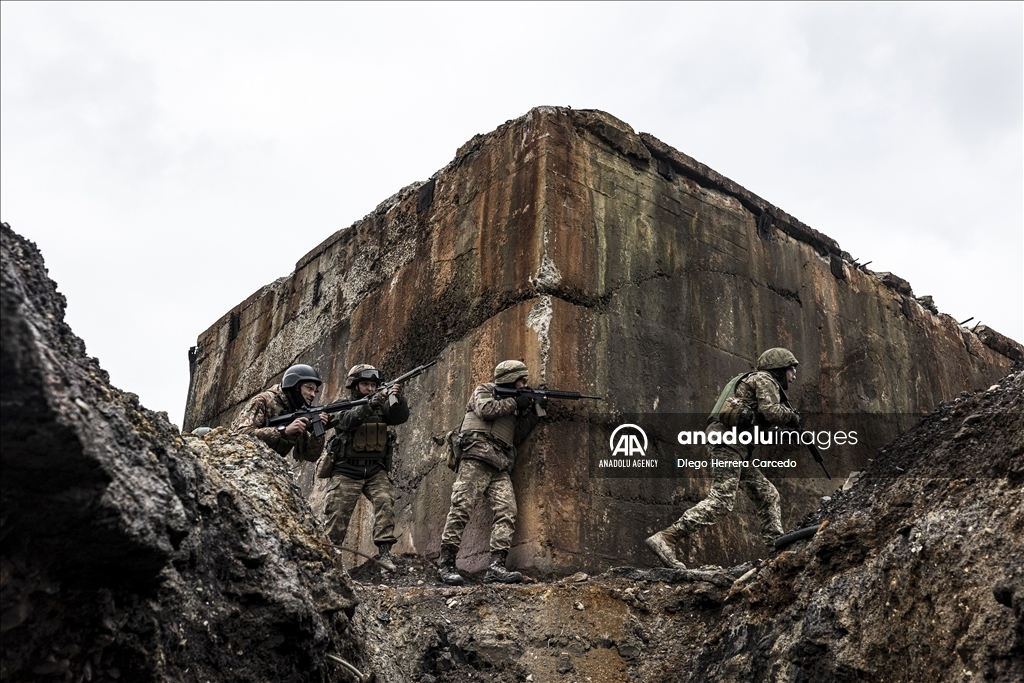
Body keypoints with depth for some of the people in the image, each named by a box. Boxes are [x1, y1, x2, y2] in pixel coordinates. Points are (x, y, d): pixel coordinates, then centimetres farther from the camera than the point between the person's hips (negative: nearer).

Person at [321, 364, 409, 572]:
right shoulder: (344, 407, 2)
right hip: (347, 472, -2)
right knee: (338, 513, -5)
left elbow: (400, 416, -8)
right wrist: (370, 404, -37)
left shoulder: (382, 406, 10)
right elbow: (349, 421, -21)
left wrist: (397, 398, -29)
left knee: (385, 502, -20)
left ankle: (384, 552, -22)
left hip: (376, 471, 2)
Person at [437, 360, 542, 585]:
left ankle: (496, 566, -16)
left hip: (500, 467, 7)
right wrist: (515, 403, -4)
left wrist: (532, 413, 11)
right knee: (461, 509, -11)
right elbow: (485, 409, -12)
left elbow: (517, 436, 22)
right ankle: (446, 564, -8)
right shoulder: (484, 391, 11)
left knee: (507, 512, -10)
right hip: (477, 459, -7)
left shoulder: (511, 402, 30)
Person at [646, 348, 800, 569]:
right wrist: (791, 417, 5)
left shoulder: (751, 382, 31)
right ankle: (665, 539, -26)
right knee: (722, 500, -19)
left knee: (768, 495, 12)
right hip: (727, 441, -10)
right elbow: (770, 410, -14)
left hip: (735, 447, 10)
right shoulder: (764, 379, 2)